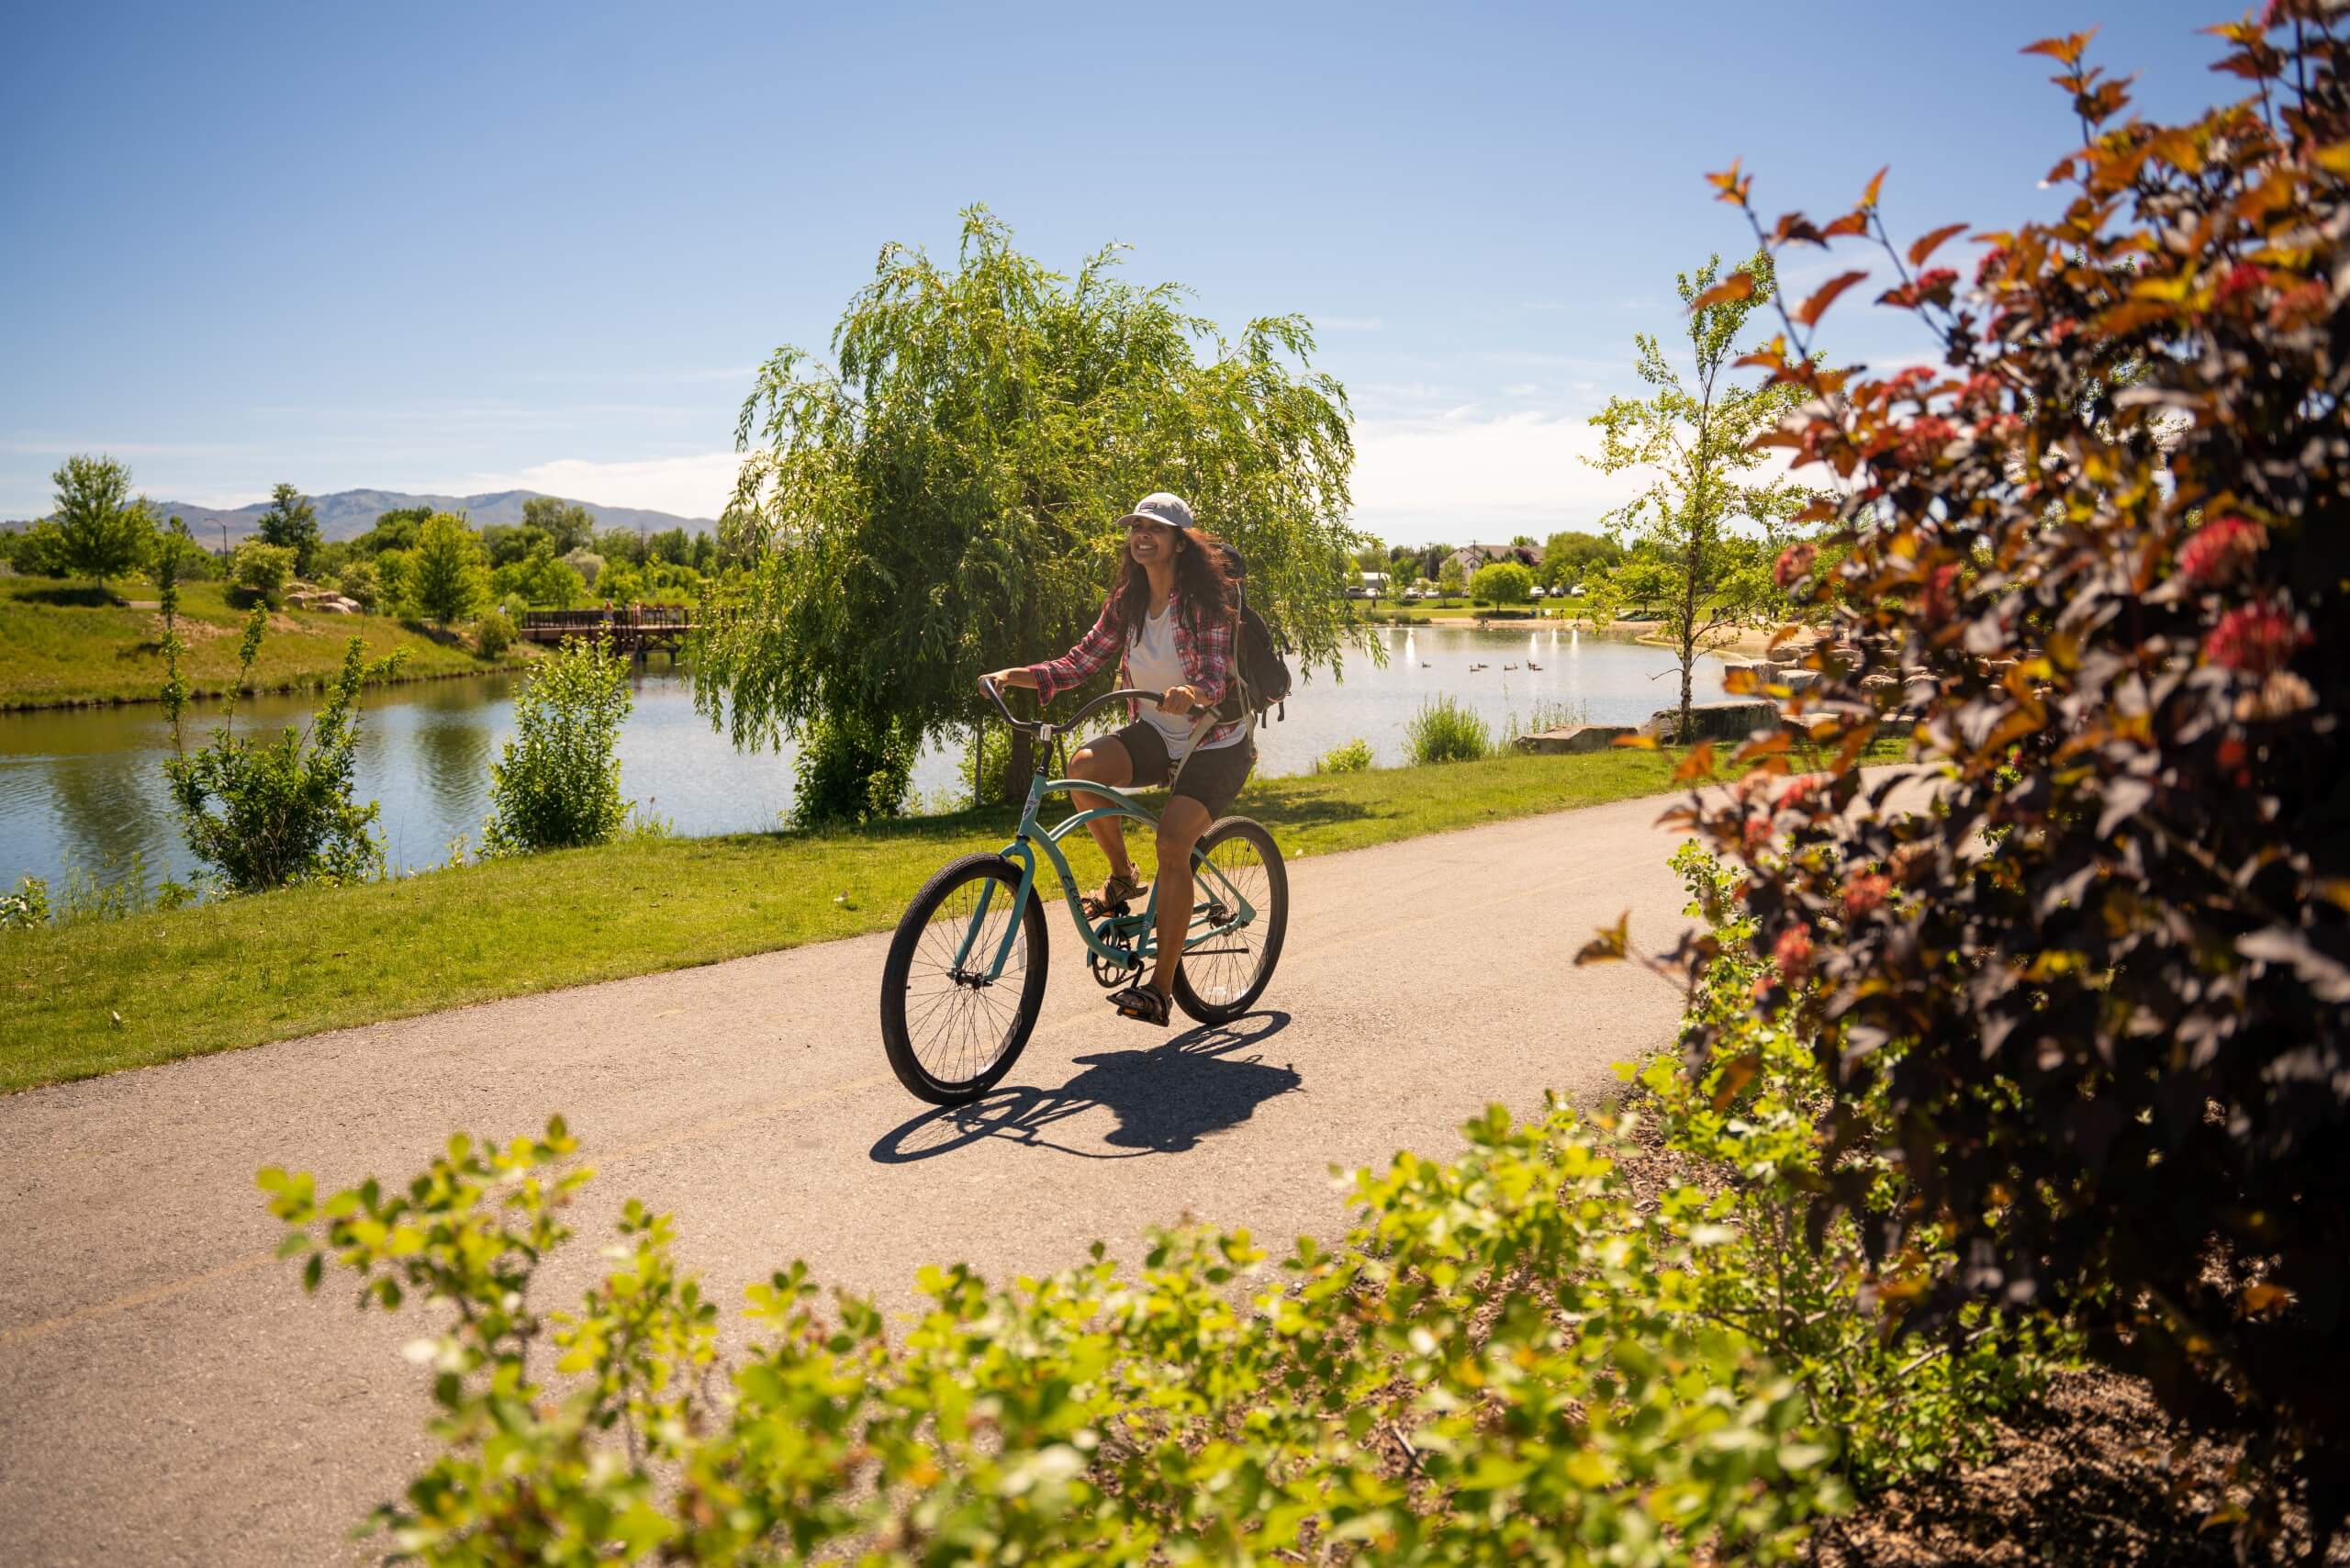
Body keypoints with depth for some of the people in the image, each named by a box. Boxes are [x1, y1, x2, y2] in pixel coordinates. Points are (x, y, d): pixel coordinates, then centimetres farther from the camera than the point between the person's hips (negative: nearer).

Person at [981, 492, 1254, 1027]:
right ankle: (1122, 877, -1)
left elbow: (1215, 677, -25)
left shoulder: (1206, 597, -15)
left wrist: (1191, 693, -49)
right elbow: (1082, 661, 1)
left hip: (1216, 741, -5)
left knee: (1172, 842, -24)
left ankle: (1160, 987, -17)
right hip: (1158, 732, 5)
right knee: (1084, 766, -25)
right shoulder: (1127, 600, 2)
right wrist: (1020, 674, -14)